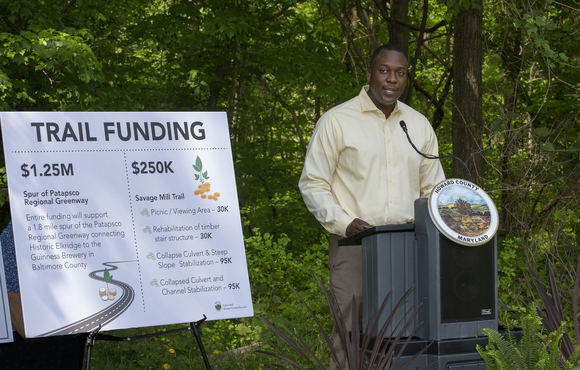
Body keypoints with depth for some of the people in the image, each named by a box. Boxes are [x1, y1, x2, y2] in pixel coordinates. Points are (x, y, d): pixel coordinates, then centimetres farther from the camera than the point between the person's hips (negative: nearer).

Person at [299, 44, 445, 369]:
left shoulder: (420, 125, 15)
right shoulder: (337, 121, 1)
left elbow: (434, 187, 22)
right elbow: (313, 183, 0)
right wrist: (343, 222, -13)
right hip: (354, 245, -4)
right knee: (352, 333, -7)